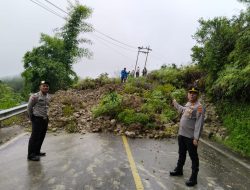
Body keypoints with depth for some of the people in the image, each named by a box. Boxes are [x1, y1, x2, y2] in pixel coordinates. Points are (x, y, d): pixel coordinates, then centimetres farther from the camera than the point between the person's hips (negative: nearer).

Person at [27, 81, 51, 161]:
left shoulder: (48, 97, 5)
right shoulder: (35, 96, -16)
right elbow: (29, 107, -6)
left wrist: (46, 116, 16)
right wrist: (31, 118, 1)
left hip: (45, 119, 7)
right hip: (37, 119, -7)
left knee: (42, 136, 15)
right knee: (35, 137, -2)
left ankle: (37, 152, 31)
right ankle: (31, 155, 8)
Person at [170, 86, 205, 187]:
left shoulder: (199, 107, -18)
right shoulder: (188, 104, 8)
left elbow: (199, 124, -22)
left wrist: (196, 138, -24)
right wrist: (176, 104, 43)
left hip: (190, 137, -8)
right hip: (181, 134, 8)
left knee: (193, 157, 5)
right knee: (181, 154, 23)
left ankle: (193, 178, 16)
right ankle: (179, 170, 41)